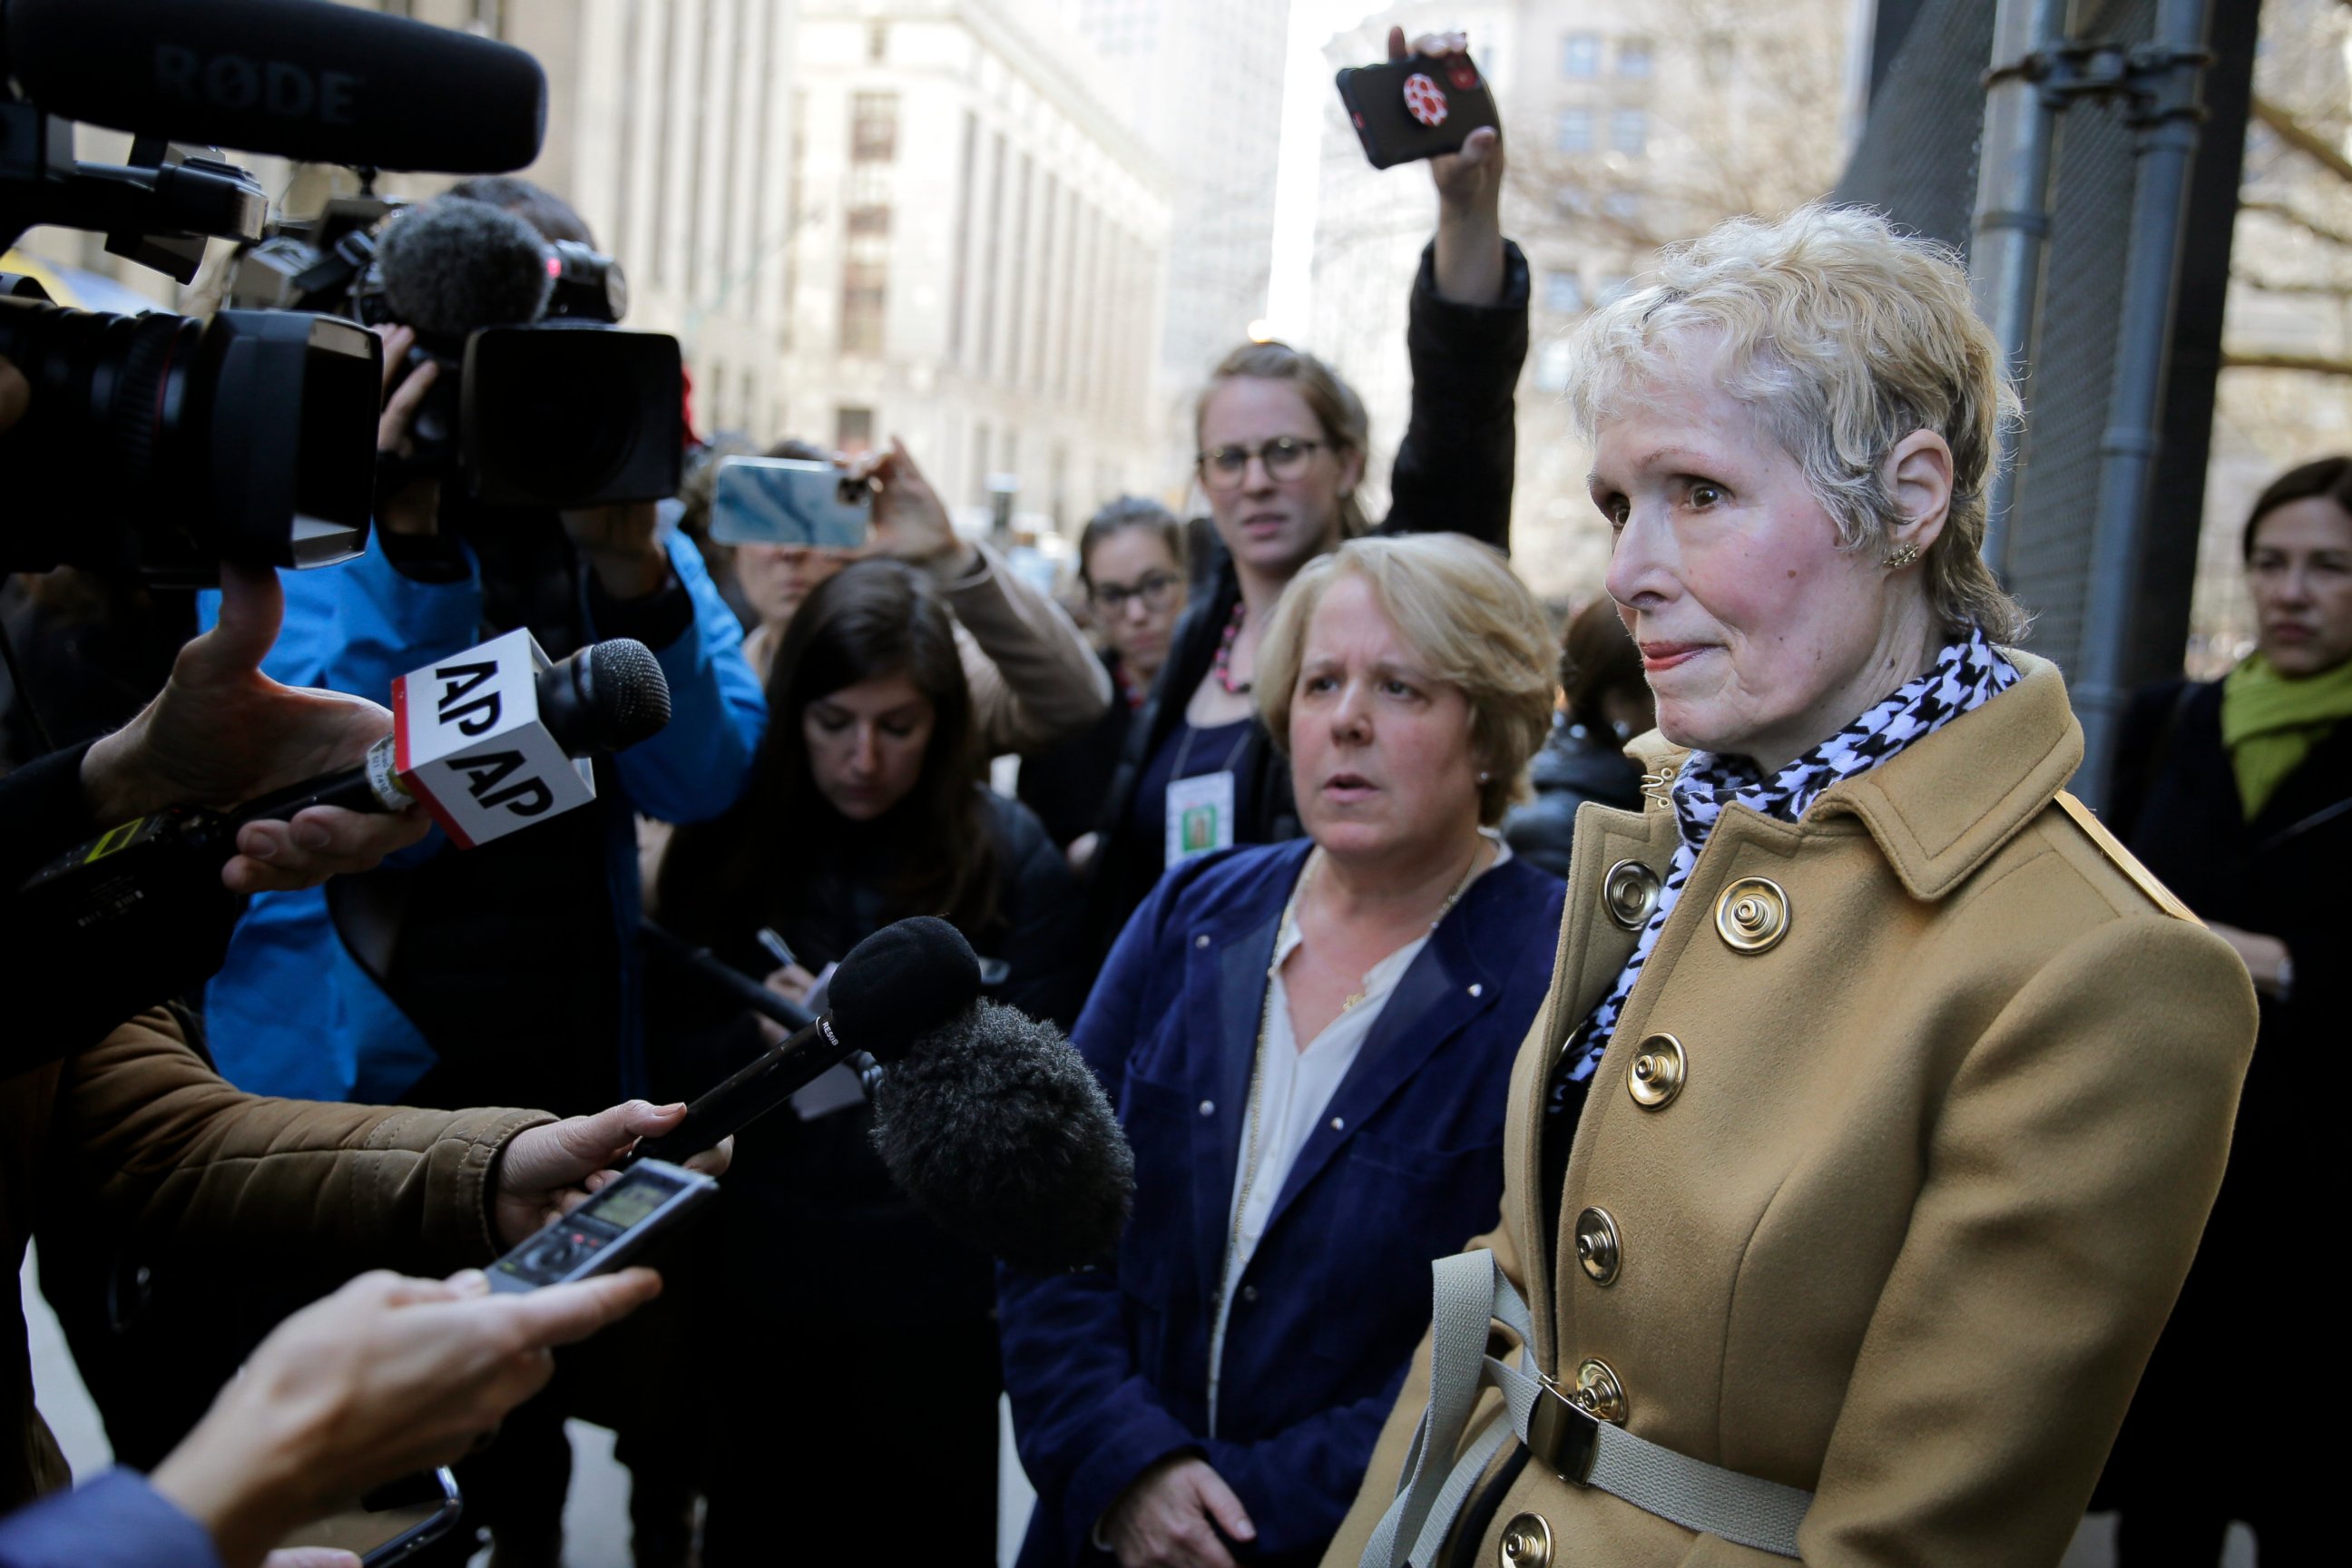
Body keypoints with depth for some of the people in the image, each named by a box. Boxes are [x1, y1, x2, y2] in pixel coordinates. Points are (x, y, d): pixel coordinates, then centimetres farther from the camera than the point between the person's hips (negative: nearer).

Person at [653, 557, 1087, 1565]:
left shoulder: (1006, 849, -4)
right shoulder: (725, 842, 1)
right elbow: (674, 1047, 2)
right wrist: (761, 1038, -17)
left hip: (942, 1294, -1)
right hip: (770, 1284, 1)